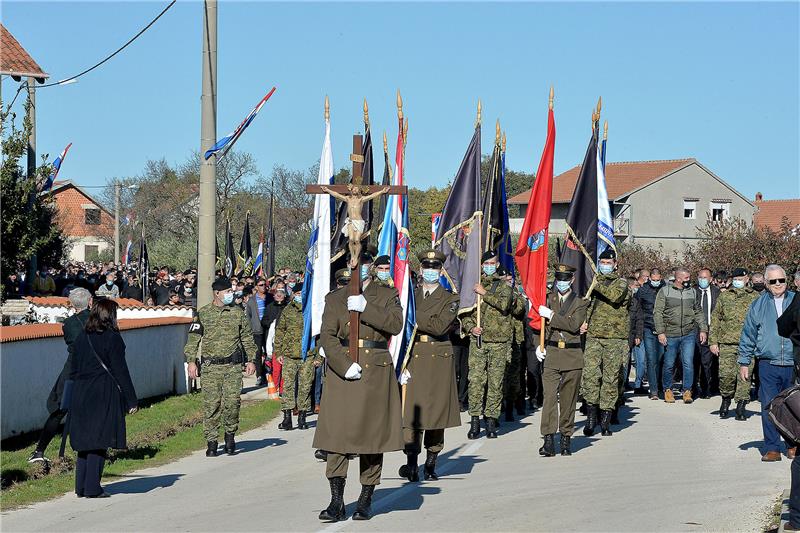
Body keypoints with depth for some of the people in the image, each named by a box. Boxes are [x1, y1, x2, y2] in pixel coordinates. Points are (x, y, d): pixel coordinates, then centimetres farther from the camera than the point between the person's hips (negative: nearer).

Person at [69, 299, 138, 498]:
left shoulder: (81, 337, 8)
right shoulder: (112, 338, -9)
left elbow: (73, 370, 11)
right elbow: (120, 371, -10)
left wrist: (78, 392, 18)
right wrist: (132, 400, -6)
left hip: (81, 394, 6)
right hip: (104, 395, -6)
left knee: (84, 439, 11)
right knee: (98, 441, -1)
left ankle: (81, 487, 13)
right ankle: (92, 488, -2)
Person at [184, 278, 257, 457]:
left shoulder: (238, 313, 9)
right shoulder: (202, 314, 3)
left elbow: (247, 337, 15)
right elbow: (193, 339, 3)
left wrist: (250, 360, 9)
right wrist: (191, 361, -6)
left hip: (233, 365, 1)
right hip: (211, 366, -1)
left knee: (232, 401, -7)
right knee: (211, 404, -2)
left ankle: (230, 435, 14)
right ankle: (211, 441, 6)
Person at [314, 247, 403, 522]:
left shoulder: (387, 295, 10)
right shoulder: (334, 298, 12)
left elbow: (396, 324, -8)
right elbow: (327, 336, 0)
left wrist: (365, 308, -17)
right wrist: (345, 366, -13)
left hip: (376, 372, -1)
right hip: (341, 371, 1)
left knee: (372, 435, 1)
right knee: (336, 433, -7)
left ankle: (366, 500, 11)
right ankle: (336, 502, -6)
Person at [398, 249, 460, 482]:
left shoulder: (450, 300, 5)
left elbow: (439, 327, -12)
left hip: (439, 359, 0)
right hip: (413, 359, 1)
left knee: (437, 410, 2)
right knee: (412, 410, -10)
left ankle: (431, 464, 11)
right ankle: (412, 464, -13)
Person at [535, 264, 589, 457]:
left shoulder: (580, 302, 4)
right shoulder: (547, 299, 10)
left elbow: (574, 324, -11)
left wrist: (551, 316, -13)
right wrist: (538, 345, -1)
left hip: (572, 356, 0)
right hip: (551, 354, 0)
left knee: (568, 399, 5)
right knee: (549, 396, -10)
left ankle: (566, 438, 14)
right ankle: (549, 439, -12)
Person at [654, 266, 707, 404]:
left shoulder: (692, 292, 11)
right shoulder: (665, 292, 1)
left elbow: (699, 312, 17)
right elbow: (657, 313, -2)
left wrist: (703, 330, 9)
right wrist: (660, 332, -9)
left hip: (689, 334, 2)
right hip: (670, 335, -2)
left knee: (688, 363, -5)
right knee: (669, 364, 5)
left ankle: (687, 390, 4)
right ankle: (668, 390, 20)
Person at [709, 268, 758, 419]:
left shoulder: (755, 297, 10)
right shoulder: (724, 296, 13)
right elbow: (715, 319, 12)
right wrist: (713, 341, 5)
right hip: (727, 343, 1)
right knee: (726, 374, -8)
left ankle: (741, 406, 5)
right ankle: (726, 399, 17)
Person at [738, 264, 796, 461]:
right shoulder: (758, 305, 7)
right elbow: (748, 336, 11)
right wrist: (744, 362, 8)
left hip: (794, 364, 0)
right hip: (768, 365, 0)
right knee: (768, 408, -2)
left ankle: (793, 445, 21)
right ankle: (772, 449, 5)